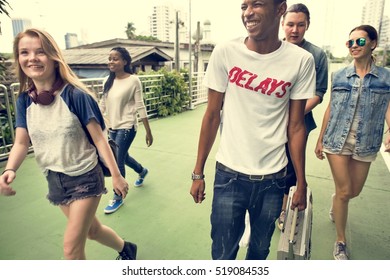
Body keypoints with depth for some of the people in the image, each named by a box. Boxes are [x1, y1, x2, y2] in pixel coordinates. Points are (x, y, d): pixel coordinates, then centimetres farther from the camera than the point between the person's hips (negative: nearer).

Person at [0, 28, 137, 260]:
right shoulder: (24, 100, -2)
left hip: (85, 177, -6)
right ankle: (126, 249, 52)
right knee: (92, 230, 23)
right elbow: (22, 143, -4)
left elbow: (99, 138, -15)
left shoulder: (75, 95, -17)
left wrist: (116, 175, -12)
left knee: (72, 248, 2)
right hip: (55, 180, 6)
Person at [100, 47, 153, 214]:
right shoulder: (108, 81, 4)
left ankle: (118, 197, 20)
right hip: (113, 127, 7)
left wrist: (148, 132, -10)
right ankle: (142, 171, 53)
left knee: (118, 162, -2)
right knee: (123, 157, 22)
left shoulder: (133, 80, -13)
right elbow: (103, 105, 10)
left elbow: (140, 107, -12)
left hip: (127, 127, -7)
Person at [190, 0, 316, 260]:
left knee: (260, 249, 21)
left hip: (273, 177, 1)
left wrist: (301, 183, 3)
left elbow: (296, 126, 0)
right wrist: (198, 172, 1)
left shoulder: (301, 61, -6)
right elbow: (212, 115, -2)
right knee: (223, 253, 11)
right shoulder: (225, 53, -7)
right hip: (229, 173, -1)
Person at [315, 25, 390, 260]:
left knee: (355, 191, 13)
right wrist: (320, 140, 5)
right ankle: (341, 242, 18)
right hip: (337, 141, -1)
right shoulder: (339, 76, 2)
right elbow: (331, 108, 5)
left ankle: (336, 202, 51)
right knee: (345, 191, -1)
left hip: (365, 144, 1)